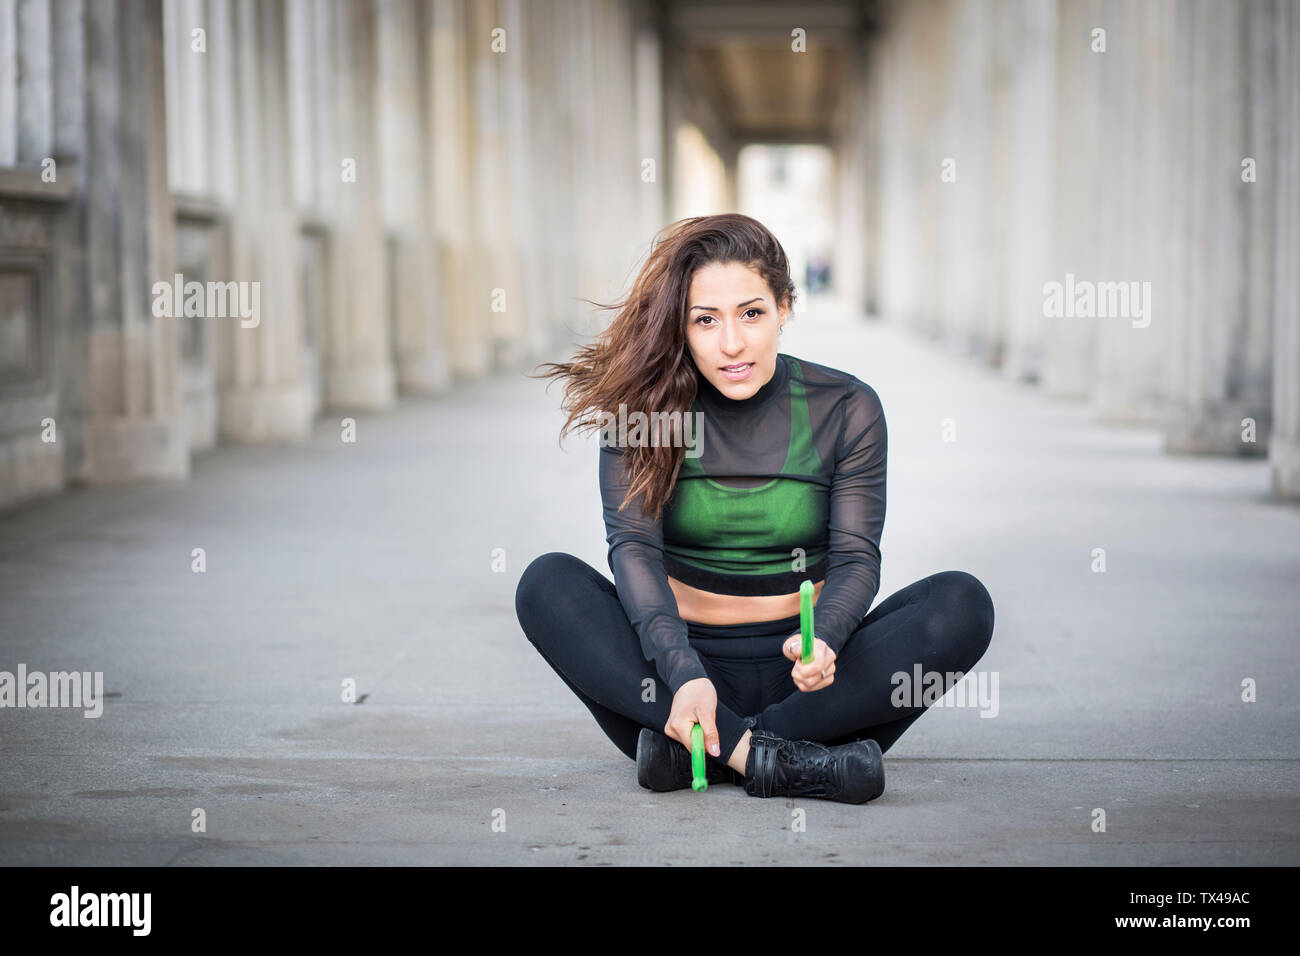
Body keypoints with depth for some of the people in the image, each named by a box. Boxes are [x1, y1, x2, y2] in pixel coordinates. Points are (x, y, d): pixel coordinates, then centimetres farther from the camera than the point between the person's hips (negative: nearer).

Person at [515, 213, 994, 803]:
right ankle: (758, 756, -35)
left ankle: (699, 750, -28)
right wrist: (683, 673, -32)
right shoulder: (642, 409, -3)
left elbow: (855, 556, -6)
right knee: (547, 583, -25)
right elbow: (633, 547, -15)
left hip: (797, 669, 1)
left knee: (963, 604, -23)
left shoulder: (845, 408, -1)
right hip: (677, 663, -1)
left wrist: (821, 641, -30)